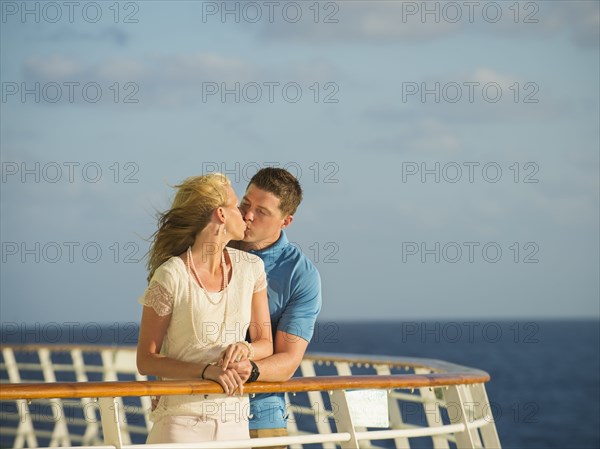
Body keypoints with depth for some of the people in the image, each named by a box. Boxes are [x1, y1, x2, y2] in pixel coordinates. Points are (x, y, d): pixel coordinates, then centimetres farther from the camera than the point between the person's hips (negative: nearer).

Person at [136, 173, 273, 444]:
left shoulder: (251, 268, 4)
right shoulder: (170, 277, -11)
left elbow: (265, 343, 10)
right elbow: (146, 360, -7)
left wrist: (245, 349, -13)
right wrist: (206, 370, -21)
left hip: (235, 421, 5)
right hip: (182, 417, -4)